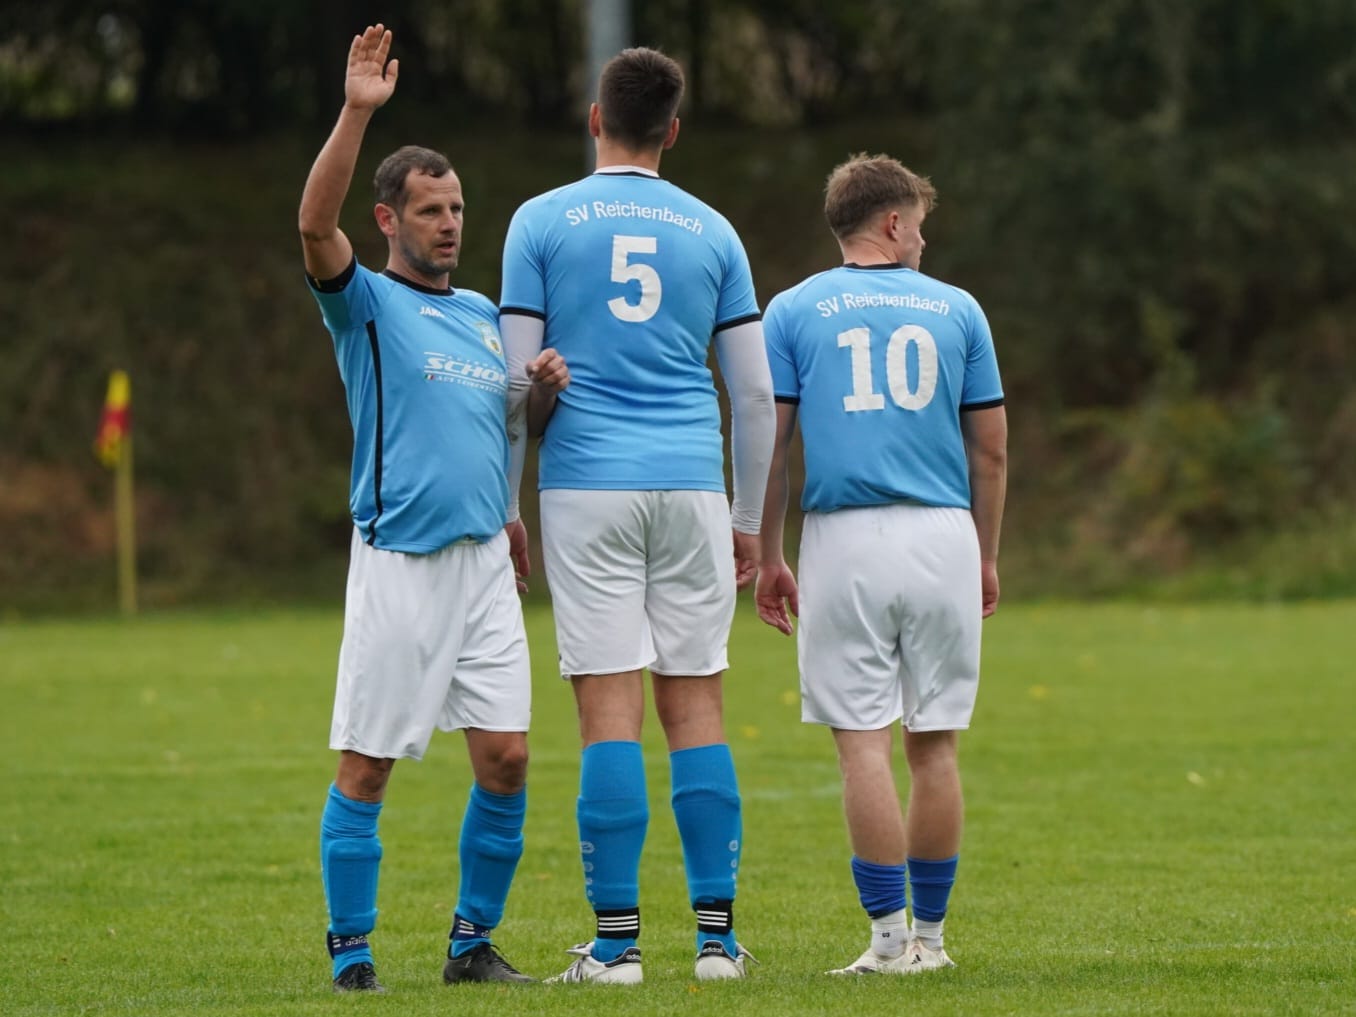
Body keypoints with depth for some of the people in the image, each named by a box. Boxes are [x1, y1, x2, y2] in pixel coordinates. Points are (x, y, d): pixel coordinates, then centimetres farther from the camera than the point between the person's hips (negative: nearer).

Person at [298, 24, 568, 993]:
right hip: (398, 559, -5)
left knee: (506, 756, 0)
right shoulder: (367, 304, 1)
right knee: (366, 765, -3)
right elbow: (316, 225, -17)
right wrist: (356, 112, -27)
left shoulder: (487, 316, 18)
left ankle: (475, 941, 12)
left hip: (487, 558, 5)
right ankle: (352, 952, 4)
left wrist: (549, 384, 2)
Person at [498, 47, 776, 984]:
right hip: (693, 487, 2)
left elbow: (521, 382, -1)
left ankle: (617, 942, -7)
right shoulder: (712, 232, 9)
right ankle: (717, 935, 3)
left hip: (587, 486, -2)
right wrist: (748, 521, 16)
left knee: (610, 710, -5)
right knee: (696, 705, 4)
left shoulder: (542, 222, 2)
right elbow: (757, 395, 8)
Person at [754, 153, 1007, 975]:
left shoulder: (793, 312, 5)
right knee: (936, 745, 8)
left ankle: (891, 937, -6)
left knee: (864, 743, -2)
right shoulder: (957, 310, 9)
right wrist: (987, 556, 19)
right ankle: (929, 933, 12)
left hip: (845, 540, -1)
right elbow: (991, 448, 10)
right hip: (943, 538, 1)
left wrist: (767, 559, 8)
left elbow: (768, 444, 2)